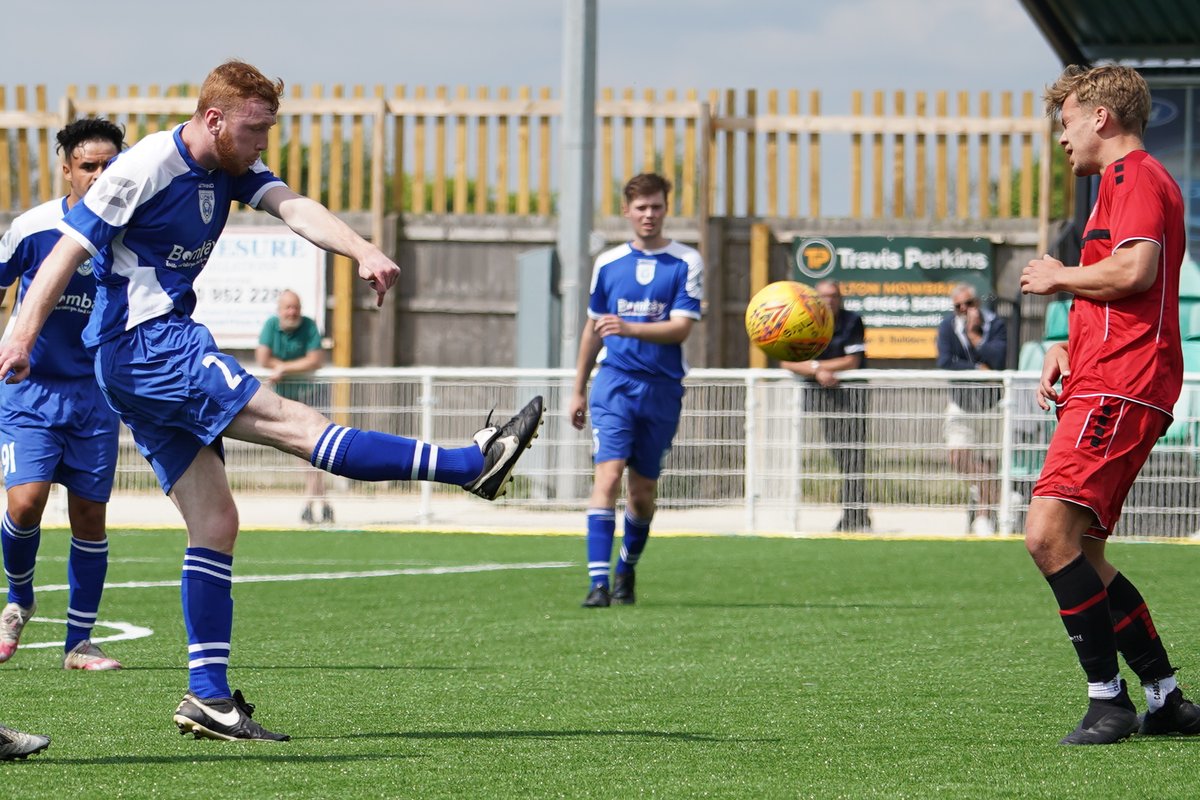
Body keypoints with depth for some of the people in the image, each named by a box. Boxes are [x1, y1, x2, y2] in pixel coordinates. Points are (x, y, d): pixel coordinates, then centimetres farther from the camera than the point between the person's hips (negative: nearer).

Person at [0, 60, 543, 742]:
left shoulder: (231, 170, 11)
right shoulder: (147, 167, -13)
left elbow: (293, 207, -6)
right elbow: (70, 249, -14)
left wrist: (364, 251, -25)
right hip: (146, 346, -10)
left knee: (215, 523, 6)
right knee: (295, 424, -13)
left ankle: (209, 697, 5)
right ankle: (474, 463, -18)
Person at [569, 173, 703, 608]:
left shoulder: (687, 263, -1)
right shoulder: (607, 263, 8)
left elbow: (680, 327, -11)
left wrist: (629, 328, -27)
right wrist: (579, 389, 22)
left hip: (662, 389, 0)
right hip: (614, 382, 0)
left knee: (643, 492, 8)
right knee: (608, 477, -16)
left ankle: (627, 568, 33)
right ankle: (598, 581, -20)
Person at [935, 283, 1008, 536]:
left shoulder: (996, 325, -9)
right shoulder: (948, 327, -3)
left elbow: (997, 359, -24)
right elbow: (945, 362, -15)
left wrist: (974, 335, -19)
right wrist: (978, 369, -18)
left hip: (988, 402, -2)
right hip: (960, 401, 2)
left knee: (987, 462, -2)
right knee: (958, 456, -10)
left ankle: (984, 517, 8)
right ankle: (978, 484, 24)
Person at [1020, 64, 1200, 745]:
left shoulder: (1136, 176, -6)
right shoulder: (1128, 181, 28)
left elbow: (1135, 270, -23)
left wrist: (1060, 278, -6)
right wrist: (1066, 349, 18)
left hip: (1118, 389, -11)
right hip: (1103, 388, 11)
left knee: (1050, 535, -20)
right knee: (1079, 555, 9)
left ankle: (1110, 699, -19)